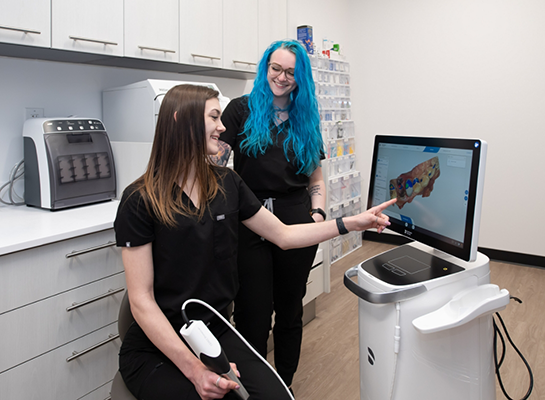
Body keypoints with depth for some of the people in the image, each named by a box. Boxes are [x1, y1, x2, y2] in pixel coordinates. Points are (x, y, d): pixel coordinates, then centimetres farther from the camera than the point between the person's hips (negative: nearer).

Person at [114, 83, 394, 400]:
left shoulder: (227, 184, 4)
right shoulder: (140, 200, -12)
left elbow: (284, 235, 10)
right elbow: (141, 299, -14)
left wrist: (351, 223, 3)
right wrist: (193, 368, -22)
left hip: (217, 333, 4)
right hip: (157, 349, -4)